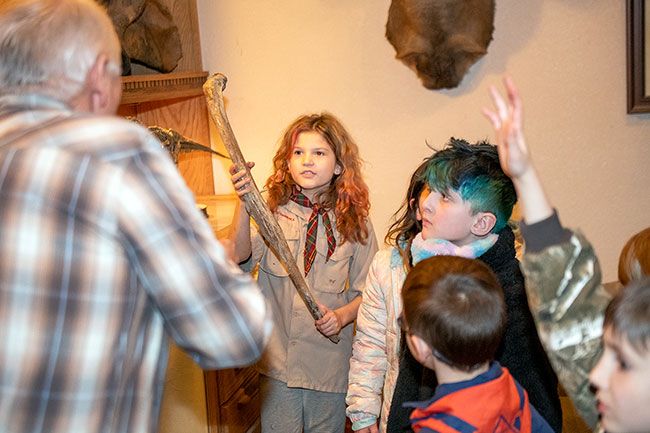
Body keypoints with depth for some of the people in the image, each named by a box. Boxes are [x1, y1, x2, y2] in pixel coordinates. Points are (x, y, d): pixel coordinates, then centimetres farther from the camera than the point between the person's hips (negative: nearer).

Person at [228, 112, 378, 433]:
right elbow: (241, 255, -19)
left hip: (330, 363, 1)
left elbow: (367, 292, 4)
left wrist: (342, 316, -15)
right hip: (278, 360, 0)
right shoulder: (272, 212, -3)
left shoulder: (355, 224, -2)